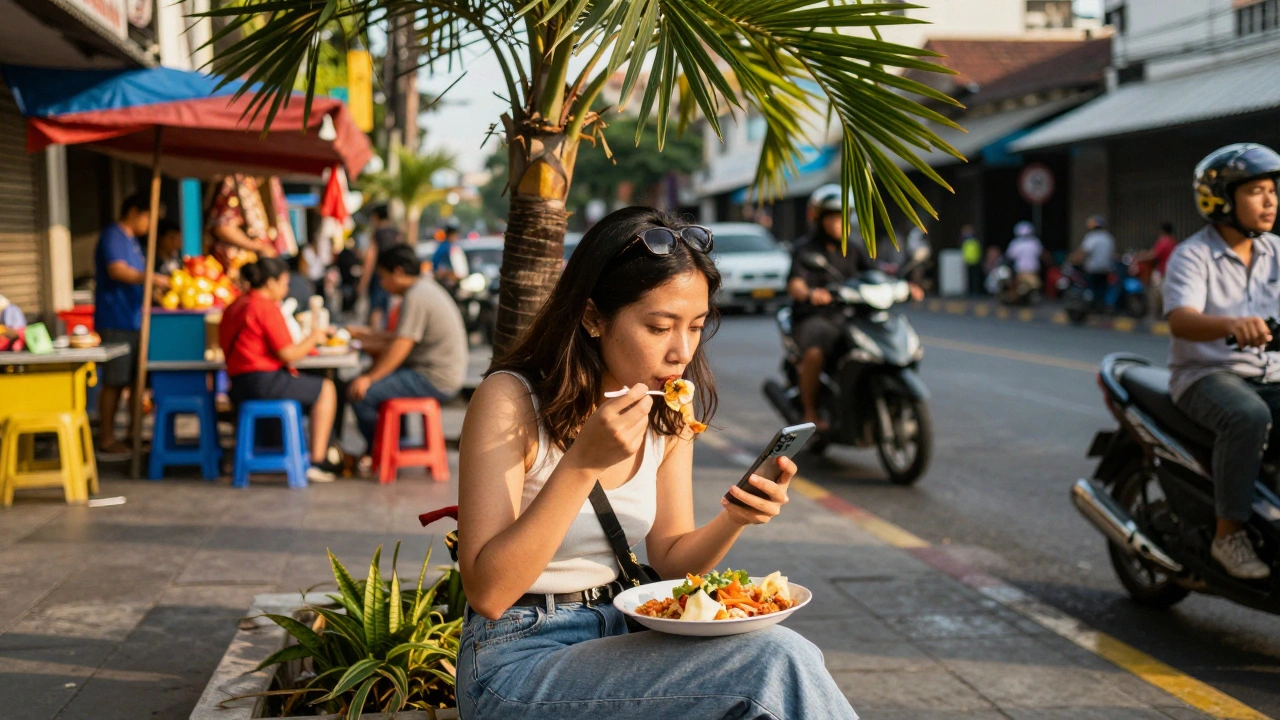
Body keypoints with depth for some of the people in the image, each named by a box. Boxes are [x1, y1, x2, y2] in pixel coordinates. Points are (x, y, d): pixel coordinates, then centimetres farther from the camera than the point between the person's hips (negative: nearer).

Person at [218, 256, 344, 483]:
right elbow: (288, 355, -15)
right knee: (326, 388, 4)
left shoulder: (234, 307, 14)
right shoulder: (267, 308, -14)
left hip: (239, 387, 10)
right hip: (263, 383, -10)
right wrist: (313, 338, 2)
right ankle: (318, 462, 0)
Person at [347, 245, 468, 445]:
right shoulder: (426, 287, 16)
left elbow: (401, 346, -22)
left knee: (360, 392, -15)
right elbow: (407, 335, 23)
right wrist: (367, 335, 27)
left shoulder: (415, 297, -16)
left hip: (435, 381, -11)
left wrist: (369, 378, -19)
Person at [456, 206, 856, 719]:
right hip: (518, 664, -6)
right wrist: (582, 464, -28)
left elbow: (669, 561, 11)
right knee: (775, 660, -24)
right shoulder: (510, 401, -16)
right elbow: (487, 592, -20)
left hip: (619, 639, 6)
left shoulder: (668, 416, 5)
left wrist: (733, 520, -10)